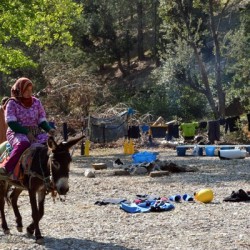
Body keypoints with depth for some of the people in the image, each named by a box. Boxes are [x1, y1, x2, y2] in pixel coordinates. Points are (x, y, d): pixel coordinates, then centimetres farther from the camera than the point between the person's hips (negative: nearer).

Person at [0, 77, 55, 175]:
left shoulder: (36, 102, 11)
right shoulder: (12, 103, 0)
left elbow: (42, 121, 11)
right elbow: (11, 123, -9)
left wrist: (49, 129, -11)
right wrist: (26, 132, -20)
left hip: (36, 132, 4)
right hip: (17, 132, -4)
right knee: (23, 143, -40)